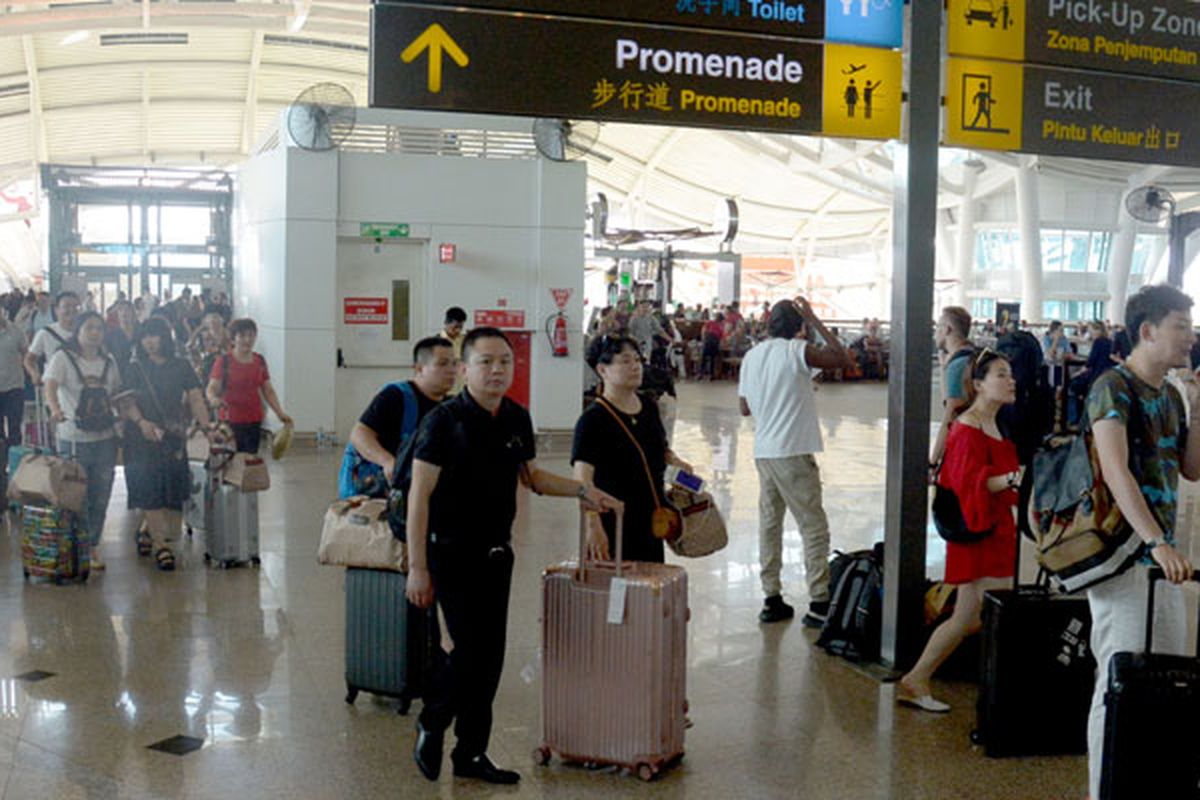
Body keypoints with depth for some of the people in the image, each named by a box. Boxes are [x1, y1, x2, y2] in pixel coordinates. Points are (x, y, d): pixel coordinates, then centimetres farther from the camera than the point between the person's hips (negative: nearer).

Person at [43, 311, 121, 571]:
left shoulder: (108, 362, 10)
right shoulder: (63, 358, -5)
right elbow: (50, 385, -21)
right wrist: (55, 409, -40)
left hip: (105, 438, 4)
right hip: (74, 439, -4)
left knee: (100, 498, 10)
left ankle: (93, 547, 23)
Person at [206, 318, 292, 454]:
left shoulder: (260, 361, 10)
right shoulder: (223, 361, -4)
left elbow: (268, 391, 13)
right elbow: (211, 389, -10)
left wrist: (280, 412, 1)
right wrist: (214, 399, -33)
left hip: (254, 421, 4)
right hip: (231, 422, -4)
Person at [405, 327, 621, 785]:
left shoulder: (517, 420, 5)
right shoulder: (444, 421, -14)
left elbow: (532, 477, 21)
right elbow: (419, 496, -15)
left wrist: (582, 491, 8)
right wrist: (417, 567, -17)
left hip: (497, 554, 6)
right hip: (453, 554, -6)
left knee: (491, 656, 8)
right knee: (472, 650, -8)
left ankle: (471, 754, 22)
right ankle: (431, 726, 19)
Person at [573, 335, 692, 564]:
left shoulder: (649, 407, 7)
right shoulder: (593, 420, -15)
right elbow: (583, 477, -25)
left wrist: (675, 460, 4)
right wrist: (593, 525, -36)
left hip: (650, 524, 7)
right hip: (614, 528, -7)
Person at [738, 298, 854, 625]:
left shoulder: (752, 356, 10)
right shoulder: (796, 351, -10)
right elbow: (842, 358, -10)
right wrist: (815, 321, -4)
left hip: (763, 451, 7)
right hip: (792, 452, -7)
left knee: (769, 523, 12)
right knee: (814, 526, -1)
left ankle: (772, 599, 15)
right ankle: (819, 604, -2)